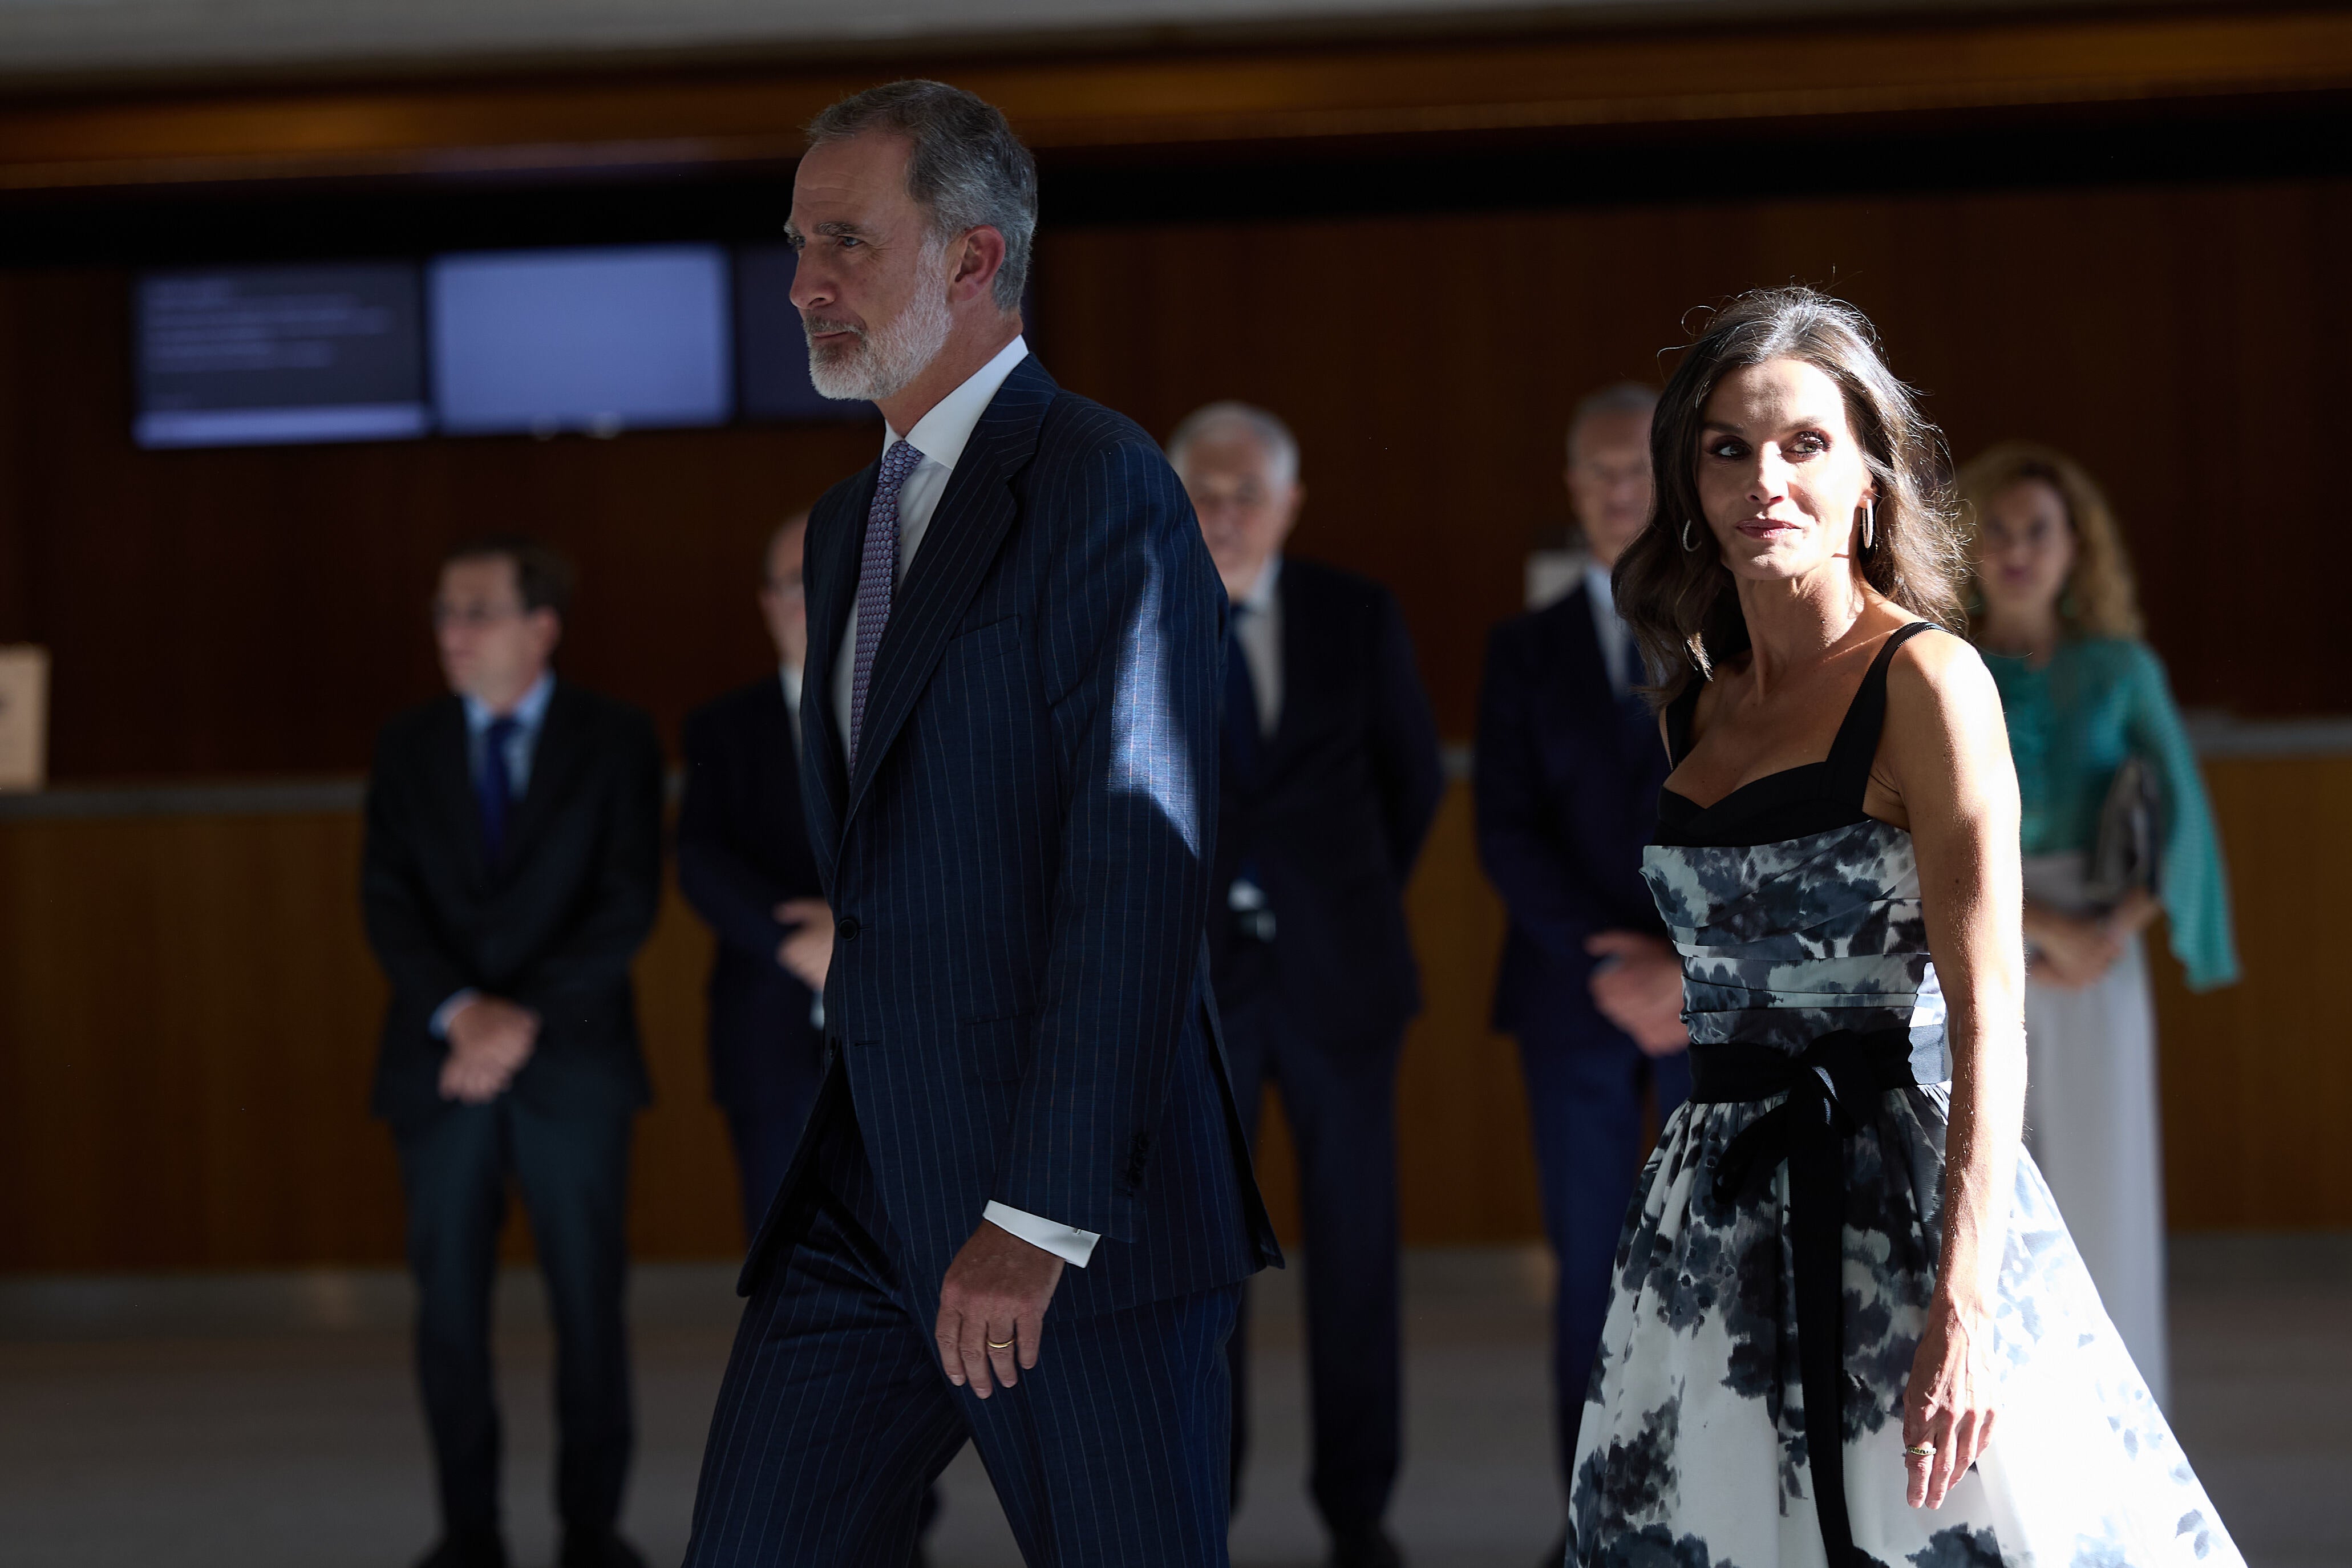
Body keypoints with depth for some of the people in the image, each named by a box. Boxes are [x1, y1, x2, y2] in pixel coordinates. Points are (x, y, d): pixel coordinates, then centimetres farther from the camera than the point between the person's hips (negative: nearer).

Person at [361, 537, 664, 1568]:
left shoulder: (615, 742, 3)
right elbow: (388, 902, 1)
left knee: (588, 1299, 0)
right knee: (449, 1307, 1)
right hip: (441, 1062, 2)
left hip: (572, 1059, -2)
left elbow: (629, 904, -5)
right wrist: (460, 1011, -16)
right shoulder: (409, 749, 9)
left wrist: (527, 1016, -15)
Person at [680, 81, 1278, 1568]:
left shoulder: (1105, 488, -10)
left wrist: (1040, 1219, -22)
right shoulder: (850, 521, 19)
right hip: (872, 1192, 8)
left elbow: (1141, 872, -18)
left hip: (1081, 1213, -8)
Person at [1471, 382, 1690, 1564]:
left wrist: (1697, 969, -12)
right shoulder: (1526, 651, 10)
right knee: (1590, 1263, 2)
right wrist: (1609, 966, -12)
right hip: (1575, 1002, 1)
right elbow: (1508, 834, 0)